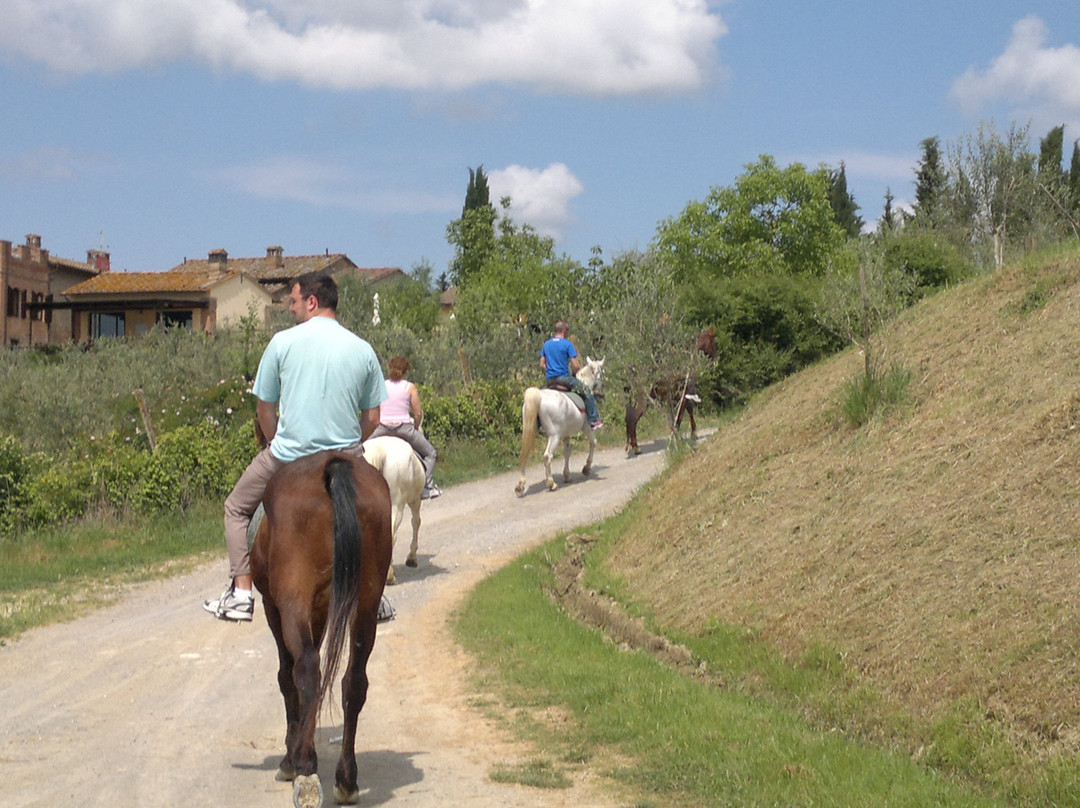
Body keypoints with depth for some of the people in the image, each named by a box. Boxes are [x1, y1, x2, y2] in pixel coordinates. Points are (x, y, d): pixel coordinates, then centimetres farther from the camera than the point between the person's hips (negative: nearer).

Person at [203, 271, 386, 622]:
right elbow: (372, 418, 5)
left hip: (288, 457, -2)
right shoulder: (363, 349, 2)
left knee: (237, 508, 19)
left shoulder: (283, 342, -4)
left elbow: (264, 410, 3)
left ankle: (240, 593, 11)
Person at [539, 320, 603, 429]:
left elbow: (542, 365, 11)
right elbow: (576, 366, -11)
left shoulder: (546, 344, 11)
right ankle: (594, 420, 3)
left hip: (549, 379, 6)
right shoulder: (567, 344, -7)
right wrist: (574, 374, 8)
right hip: (563, 377, -6)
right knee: (587, 392, 5)